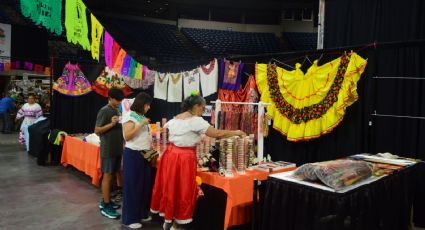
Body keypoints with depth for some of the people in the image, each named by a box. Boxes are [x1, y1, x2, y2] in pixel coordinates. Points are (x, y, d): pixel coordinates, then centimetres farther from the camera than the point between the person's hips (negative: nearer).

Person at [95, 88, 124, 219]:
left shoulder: (117, 111, 12)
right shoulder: (104, 111, -13)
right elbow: (97, 131, -16)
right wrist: (111, 124, -26)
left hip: (117, 149, 8)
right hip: (108, 150, -8)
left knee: (113, 174, 14)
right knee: (107, 176, -2)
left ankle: (105, 201, 26)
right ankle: (105, 207, 5)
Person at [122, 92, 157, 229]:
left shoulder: (142, 117, 14)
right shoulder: (130, 116, -9)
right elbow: (127, 136, -19)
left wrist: (151, 150, 10)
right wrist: (141, 124, -21)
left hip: (145, 155, 8)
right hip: (133, 155, -8)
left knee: (145, 184, 12)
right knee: (132, 186, 0)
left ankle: (142, 214, 27)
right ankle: (130, 219, 10)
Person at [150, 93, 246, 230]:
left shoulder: (174, 119, 9)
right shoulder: (196, 121, -14)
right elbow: (217, 134, -16)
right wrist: (236, 133, -3)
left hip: (170, 154, 8)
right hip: (185, 158, -8)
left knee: (169, 187, 17)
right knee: (182, 190, 5)